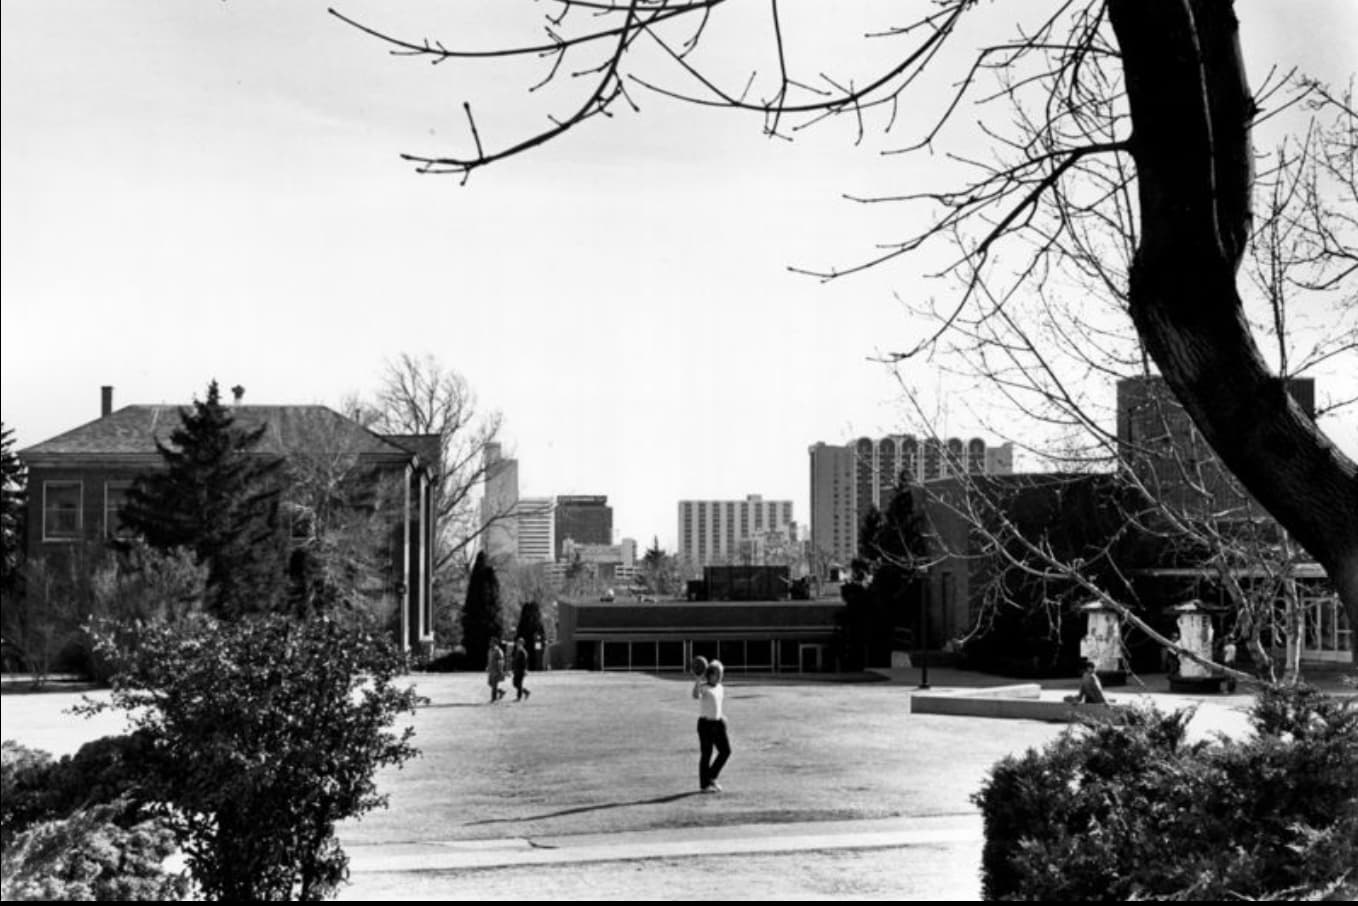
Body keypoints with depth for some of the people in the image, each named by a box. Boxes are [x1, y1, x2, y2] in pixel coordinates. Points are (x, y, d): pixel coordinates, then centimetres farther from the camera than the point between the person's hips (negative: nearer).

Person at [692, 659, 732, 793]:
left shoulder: (720, 688, 12)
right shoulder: (703, 687, -10)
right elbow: (696, 696, -33)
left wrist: (721, 716, 12)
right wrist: (700, 679, -36)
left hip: (718, 723, 7)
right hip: (705, 723, -7)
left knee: (725, 751, 3)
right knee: (706, 754, -1)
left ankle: (711, 777, 19)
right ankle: (704, 784, 9)